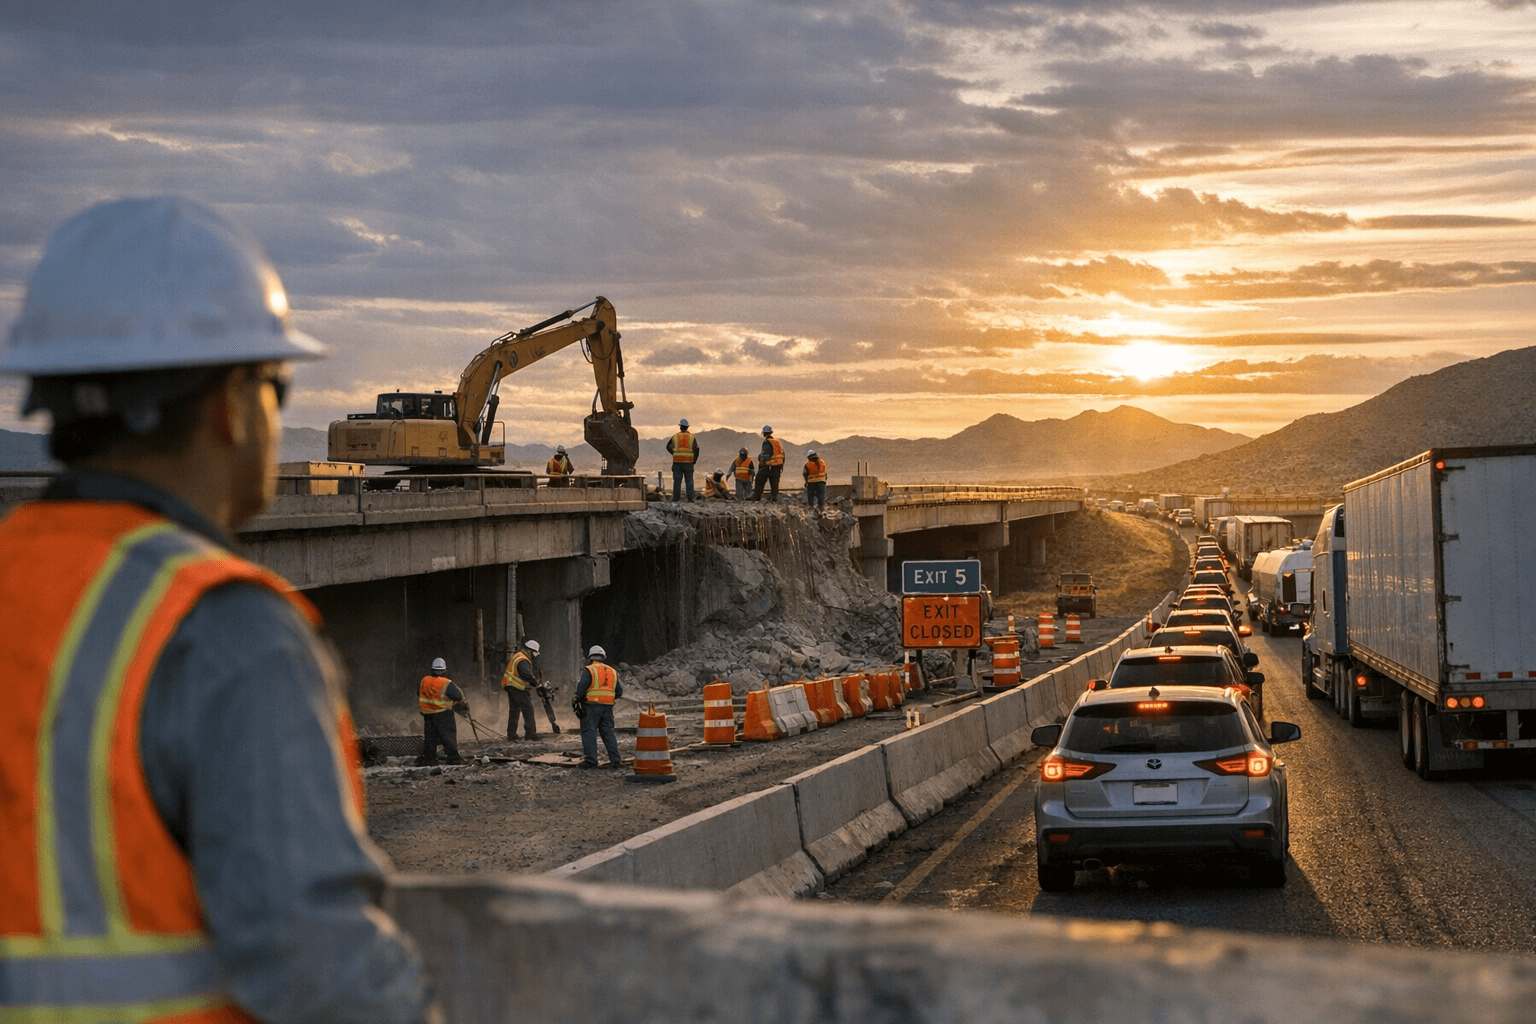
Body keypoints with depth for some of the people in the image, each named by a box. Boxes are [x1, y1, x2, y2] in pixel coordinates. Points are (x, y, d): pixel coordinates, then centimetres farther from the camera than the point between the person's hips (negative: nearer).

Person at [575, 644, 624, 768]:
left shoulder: (588, 670, -5)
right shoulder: (612, 671, 12)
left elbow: (581, 689, -11)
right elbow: (619, 691, 12)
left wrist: (578, 700, 5)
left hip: (591, 706, -5)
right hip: (607, 707, 5)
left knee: (589, 732, -1)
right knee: (608, 733, 10)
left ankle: (591, 760, -6)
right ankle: (616, 760, 6)